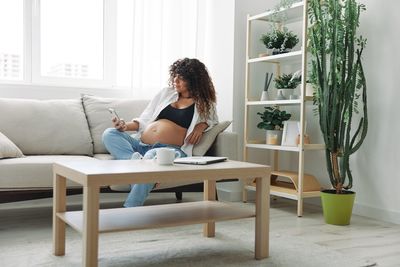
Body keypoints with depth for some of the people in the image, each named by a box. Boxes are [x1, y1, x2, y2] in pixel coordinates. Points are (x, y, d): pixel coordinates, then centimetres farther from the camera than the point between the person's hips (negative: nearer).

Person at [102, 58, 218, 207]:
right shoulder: (166, 93, 20)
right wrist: (126, 126, 1)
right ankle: (136, 160, -41)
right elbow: (144, 120, 20)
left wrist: (202, 125, 2)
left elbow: (213, 119, 26)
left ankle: (129, 210, -38)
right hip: (141, 144, 5)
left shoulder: (203, 103, 12)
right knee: (109, 134, -18)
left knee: (152, 155, -40)